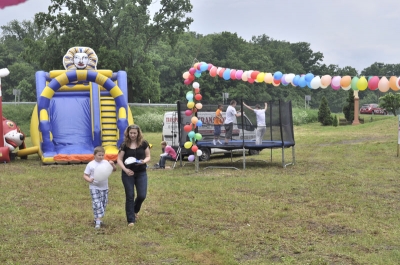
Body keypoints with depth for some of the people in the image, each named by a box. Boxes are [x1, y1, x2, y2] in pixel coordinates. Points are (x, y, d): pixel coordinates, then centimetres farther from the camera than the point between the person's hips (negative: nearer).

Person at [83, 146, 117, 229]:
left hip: (104, 187, 4)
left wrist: (112, 164, -20)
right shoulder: (91, 164, -4)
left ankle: (97, 219, 26)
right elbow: (85, 175, -2)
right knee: (97, 204, -12)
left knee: (104, 203, 10)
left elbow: (114, 169, 0)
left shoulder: (106, 162, 2)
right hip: (94, 187, -4)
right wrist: (89, 180, -21)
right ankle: (98, 222, -13)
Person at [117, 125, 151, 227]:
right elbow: (119, 159, -3)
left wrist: (144, 161, -18)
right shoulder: (125, 145, -3)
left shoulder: (144, 143, -2)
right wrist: (125, 169, -18)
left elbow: (148, 156, 4)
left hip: (141, 173, 1)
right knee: (130, 196, 2)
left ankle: (135, 210, 32)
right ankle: (131, 220, 11)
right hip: (128, 173, -1)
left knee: (142, 195, -2)